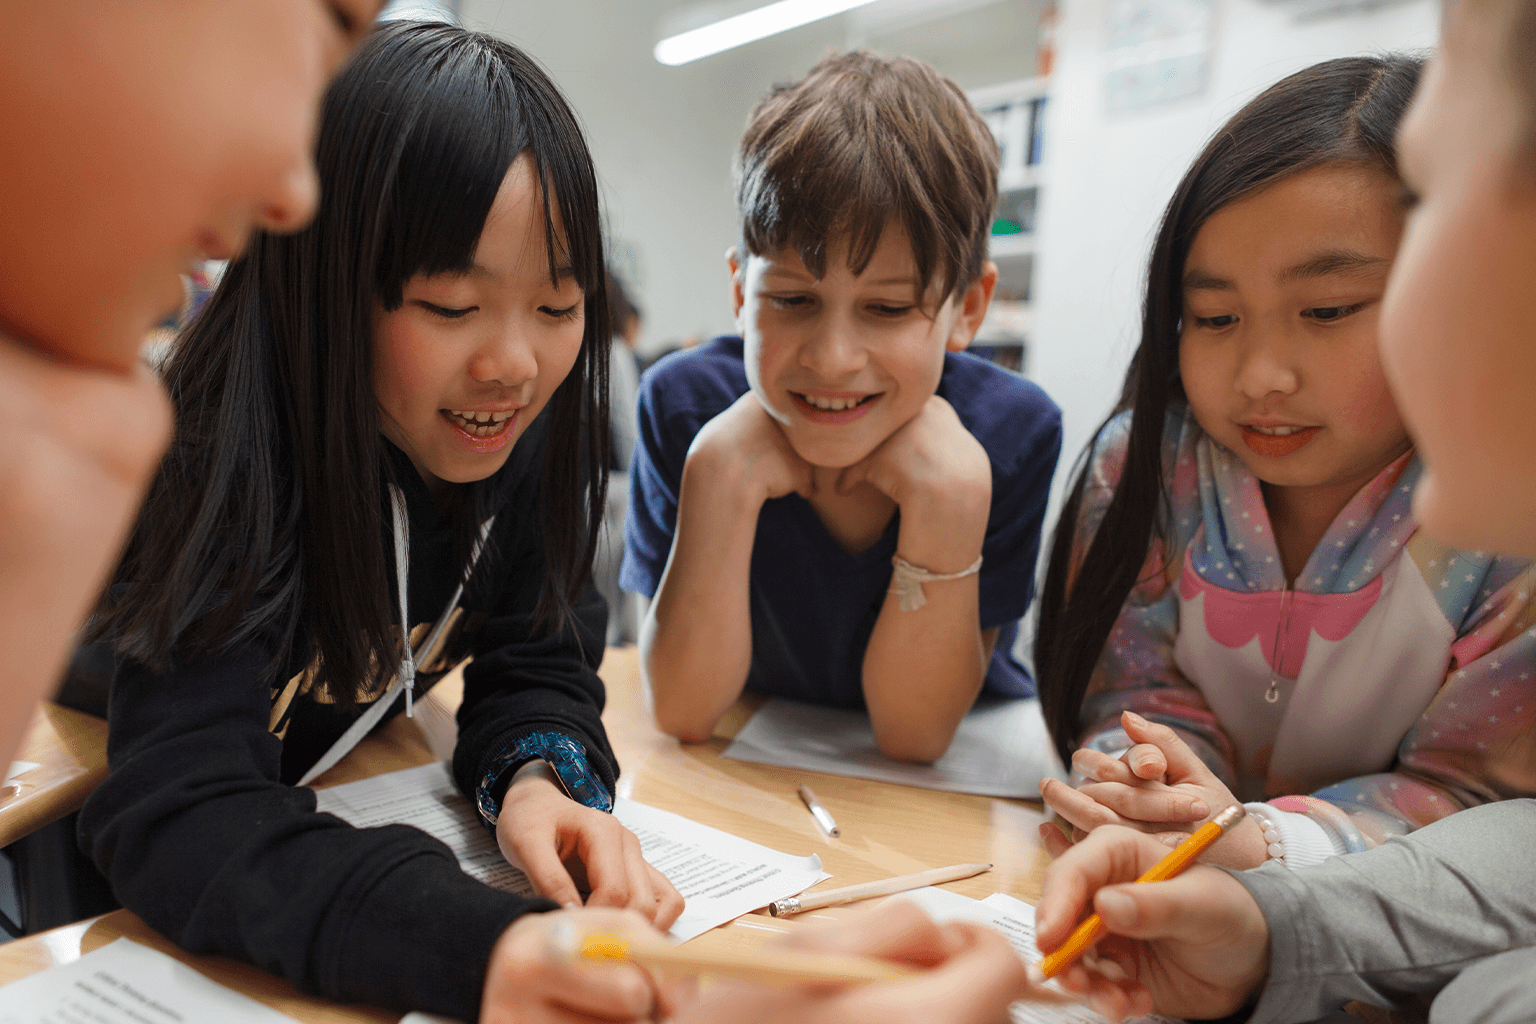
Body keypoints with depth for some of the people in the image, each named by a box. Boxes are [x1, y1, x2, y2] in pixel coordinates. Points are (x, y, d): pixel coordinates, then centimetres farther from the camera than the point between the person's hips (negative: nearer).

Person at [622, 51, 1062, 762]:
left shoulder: (1012, 434, -21)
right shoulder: (685, 404, -20)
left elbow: (913, 733, -20)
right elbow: (683, 712, -20)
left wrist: (950, 492, -33)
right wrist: (720, 475, -32)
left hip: (957, 778, 0)